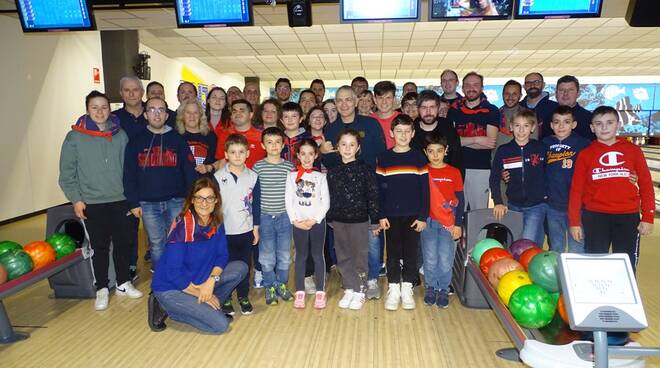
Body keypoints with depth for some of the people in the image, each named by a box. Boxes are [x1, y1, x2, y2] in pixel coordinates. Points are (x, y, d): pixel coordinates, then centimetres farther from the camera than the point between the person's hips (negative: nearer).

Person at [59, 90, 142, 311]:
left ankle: (123, 284, 25)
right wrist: (76, 199, -7)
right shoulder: (75, 137, -2)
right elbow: (67, 173, -1)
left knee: (124, 243, 9)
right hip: (92, 203, -2)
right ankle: (102, 289, 20)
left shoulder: (120, 135, 5)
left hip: (121, 200, 2)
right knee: (100, 247, 5)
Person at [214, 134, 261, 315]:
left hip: (246, 230, 2)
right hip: (224, 231, -1)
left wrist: (256, 228, 5)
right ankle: (225, 299, 24)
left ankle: (243, 297, 28)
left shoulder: (253, 177, 0)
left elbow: (256, 204, 5)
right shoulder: (218, 176, -5)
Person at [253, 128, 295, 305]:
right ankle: (270, 287, 21)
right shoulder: (258, 167, -4)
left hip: (285, 216, 2)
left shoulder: (290, 167, 1)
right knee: (267, 255, 6)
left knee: (284, 254, 11)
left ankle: (281, 284, 28)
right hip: (265, 216, -2)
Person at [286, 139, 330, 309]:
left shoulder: (320, 176, 2)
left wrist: (314, 220, -12)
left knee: (317, 255, 6)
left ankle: (320, 291, 14)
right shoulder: (292, 176, 3)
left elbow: (326, 202, -3)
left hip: (317, 221, 0)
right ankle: (300, 292, 16)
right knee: (301, 256, 7)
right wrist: (295, 220, -10)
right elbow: (288, 200, 0)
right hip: (298, 222, 1)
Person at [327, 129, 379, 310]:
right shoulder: (333, 171, 4)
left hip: (359, 220, -4)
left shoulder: (365, 169, -8)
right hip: (338, 221, 4)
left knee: (359, 256, 6)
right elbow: (329, 196, 9)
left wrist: (375, 221, -7)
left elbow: (373, 195, -7)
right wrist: (329, 219, 10)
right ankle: (349, 289, 25)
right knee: (343, 257, 11)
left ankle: (359, 291, 20)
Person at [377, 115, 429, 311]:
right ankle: (393, 290, 17)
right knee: (393, 252, 6)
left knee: (411, 252, 7)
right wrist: (381, 215, -4)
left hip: (413, 214, 0)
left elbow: (425, 189, 1)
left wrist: (423, 216, -5)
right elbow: (379, 188, 2)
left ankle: (407, 289, 20)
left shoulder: (419, 157, 1)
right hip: (391, 214, 0)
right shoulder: (384, 158, 1)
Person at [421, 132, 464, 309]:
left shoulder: (454, 172, 1)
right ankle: (430, 287, 23)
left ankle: (444, 289, 19)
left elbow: (460, 200, 4)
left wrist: (458, 224, 1)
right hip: (428, 221, 0)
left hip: (448, 223, 0)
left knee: (445, 259, -1)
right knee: (430, 259, 3)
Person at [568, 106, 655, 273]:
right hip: (595, 217, 0)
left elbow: (646, 184, 5)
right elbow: (576, 190, 2)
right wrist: (574, 221, -1)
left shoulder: (633, 150, 4)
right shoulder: (585, 154, 2)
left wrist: (648, 217, 1)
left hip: (628, 217, 1)